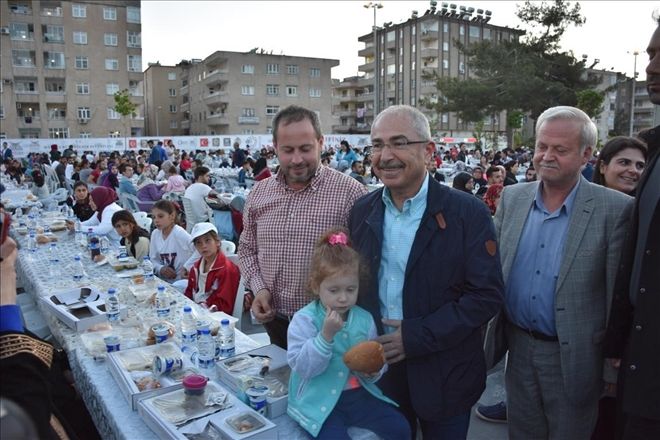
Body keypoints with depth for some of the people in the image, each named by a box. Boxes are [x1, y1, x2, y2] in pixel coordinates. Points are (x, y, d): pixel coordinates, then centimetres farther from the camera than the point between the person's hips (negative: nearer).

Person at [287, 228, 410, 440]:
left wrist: (373, 372, -12)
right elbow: (301, 367, -18)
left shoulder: (364, 318, 2)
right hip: (320, 401, -4)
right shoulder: (304, 320, -11)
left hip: (358, 393, 4)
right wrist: (326, 335, -28)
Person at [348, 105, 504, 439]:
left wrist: (418, 336, -19)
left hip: (443, 374, -3)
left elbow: (487, 295, -16)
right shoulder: (362, 211, -1)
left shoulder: (468, 213, -15)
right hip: (378, 367, 4)